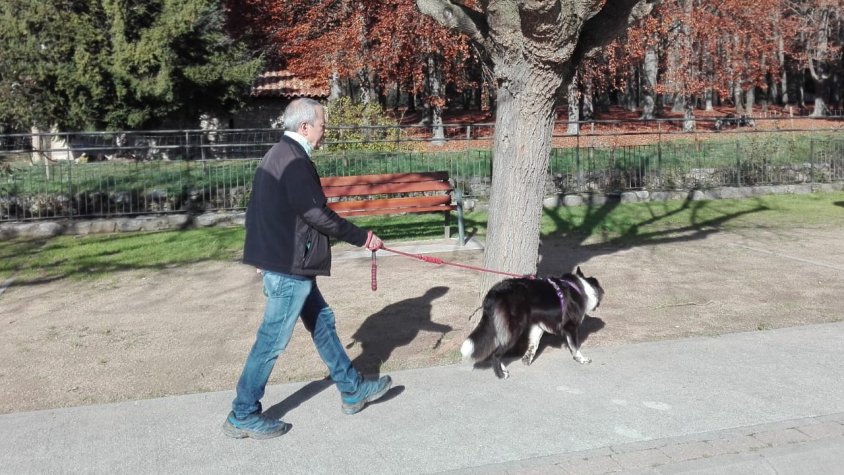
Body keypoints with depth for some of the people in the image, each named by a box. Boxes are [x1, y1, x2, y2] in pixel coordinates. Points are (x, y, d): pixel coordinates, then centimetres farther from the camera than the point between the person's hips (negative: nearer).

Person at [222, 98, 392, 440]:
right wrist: (362, 238, -11)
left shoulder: (278, 155, 12)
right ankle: (243, 416, 11)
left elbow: (262, 209, 18)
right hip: (290, 267, -11)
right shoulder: (295, 161, -19)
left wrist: (266, 256, 25)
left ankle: (352, 391, 32)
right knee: (272, 341, -1)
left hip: (280, 260, 11)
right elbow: (318, 215, -21)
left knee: (321, 322, 19)